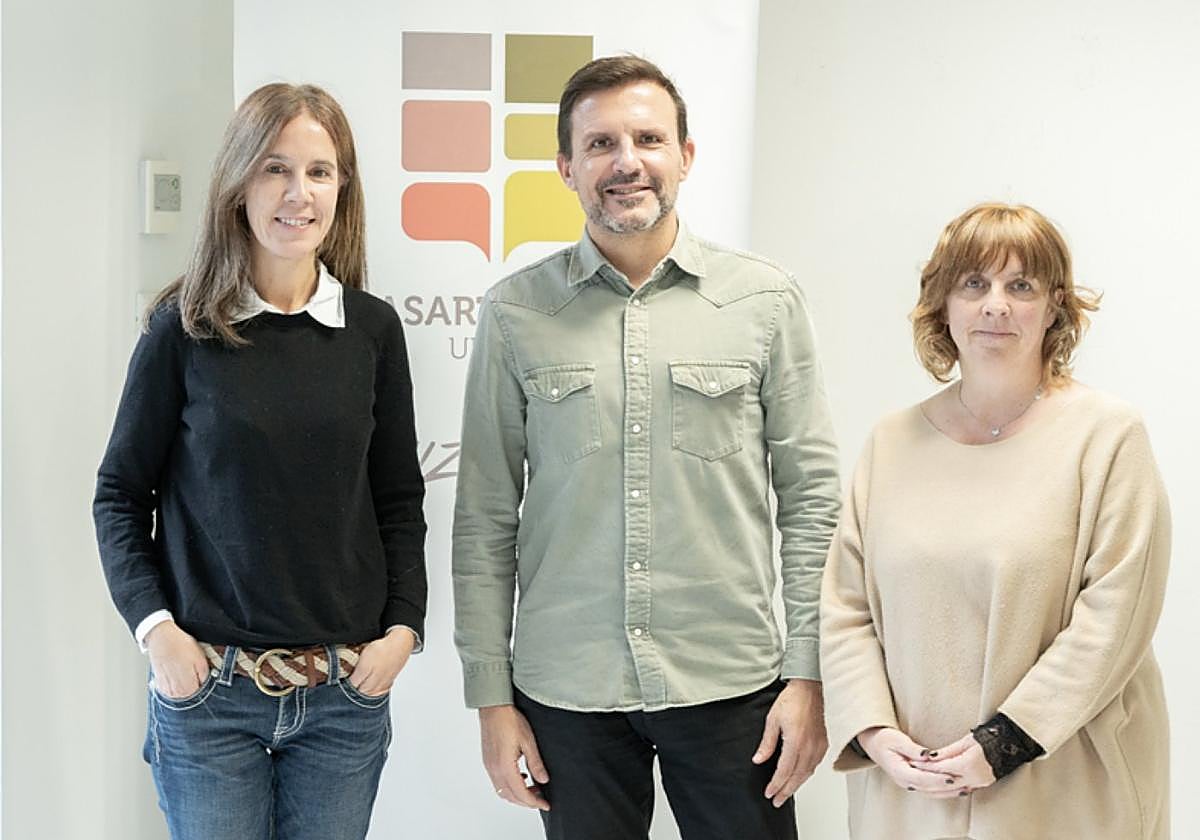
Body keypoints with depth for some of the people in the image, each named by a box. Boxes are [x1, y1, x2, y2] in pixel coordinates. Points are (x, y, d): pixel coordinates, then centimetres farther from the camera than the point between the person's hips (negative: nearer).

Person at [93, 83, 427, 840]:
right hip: (209, 688, -2)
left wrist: (404, 626, -3)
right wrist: (154, 627, -9)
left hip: (347, 690, 2)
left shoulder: (373, 329, 2)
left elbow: (400, 500, 8)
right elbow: (121, 494, 2)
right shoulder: (185, 328, -3)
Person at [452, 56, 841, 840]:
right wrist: (491, 695, 1)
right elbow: (486, 518, 3)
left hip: (731, 685, 0)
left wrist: (809, 674, -3)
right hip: (566, 689, 1)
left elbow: (811, 498, 1)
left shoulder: (766, 299, 0)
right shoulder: (516, 312, 1)